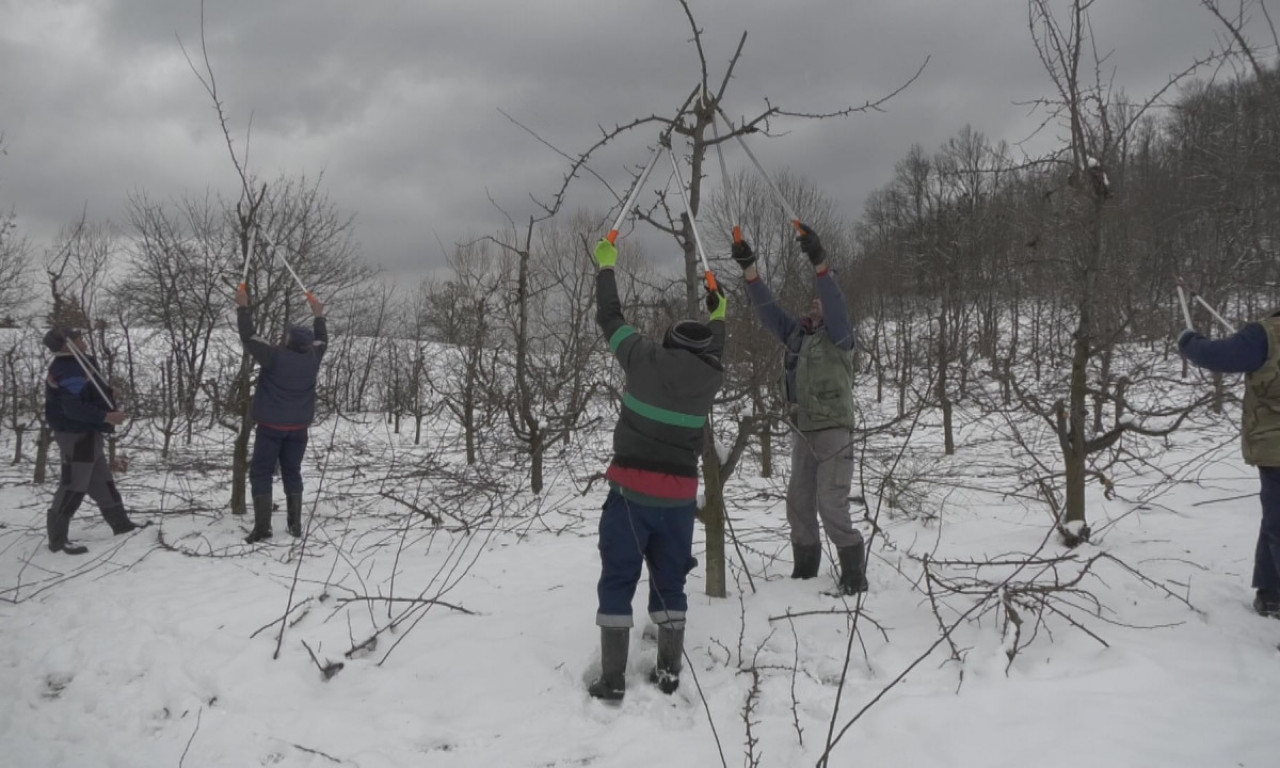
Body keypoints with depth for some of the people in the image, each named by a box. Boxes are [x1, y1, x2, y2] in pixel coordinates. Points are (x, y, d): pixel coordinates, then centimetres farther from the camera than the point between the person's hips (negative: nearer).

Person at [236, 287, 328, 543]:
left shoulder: (274, 356, -18)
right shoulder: (312, 358, -4)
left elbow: (248, 337, -13)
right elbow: (321, 340, 17)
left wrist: (243, 307, -6)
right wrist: (318, 315, 27)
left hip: (271, 426, -5)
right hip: (298, 427, 5)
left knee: (261, 473, 1)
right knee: (292, 472, 14)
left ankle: (262, 526, -7)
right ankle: (295, 524, 12)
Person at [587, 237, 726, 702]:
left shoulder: (645, 360, -7)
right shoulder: (709, 377, 1)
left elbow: (610, 318, 6)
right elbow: (712, 354, 26)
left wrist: (606, 266, 21)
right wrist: (719, 317, 45)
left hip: (632, 488, -3)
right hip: (679, 494, 3)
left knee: (617, 581, 4)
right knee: (670, 582, 16)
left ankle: (612, 680, 4)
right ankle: (669, 673, 19)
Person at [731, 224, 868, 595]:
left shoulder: (839, 335, -5)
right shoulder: (797, 333, 11)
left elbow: (835, 303, -23)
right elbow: (767, 308, 6)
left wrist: (819, 262, -36)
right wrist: (748, 267, -5)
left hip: (834, 431, -7)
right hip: (802, 432, 7)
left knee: (831, 506, -12)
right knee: (798, 503, 10)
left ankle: (854, 574, 0)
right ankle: (805, 569, 23)